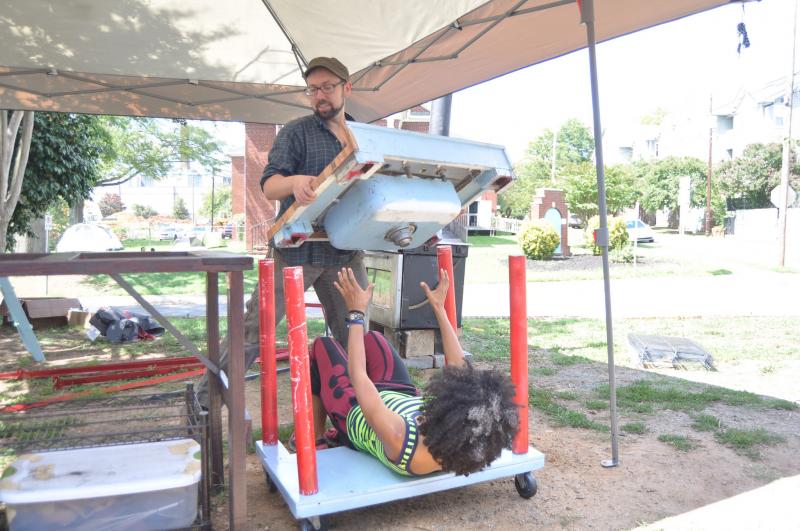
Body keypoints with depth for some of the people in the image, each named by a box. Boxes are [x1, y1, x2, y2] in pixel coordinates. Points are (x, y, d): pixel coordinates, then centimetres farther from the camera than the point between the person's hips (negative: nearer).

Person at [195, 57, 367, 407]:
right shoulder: (296, 132, 1)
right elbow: (269, 186, -10)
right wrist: (295, 182, -34)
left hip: (346, 252, 4)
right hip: (296, 249, -4)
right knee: (252, 330, -1)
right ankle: (204, 401, 14)